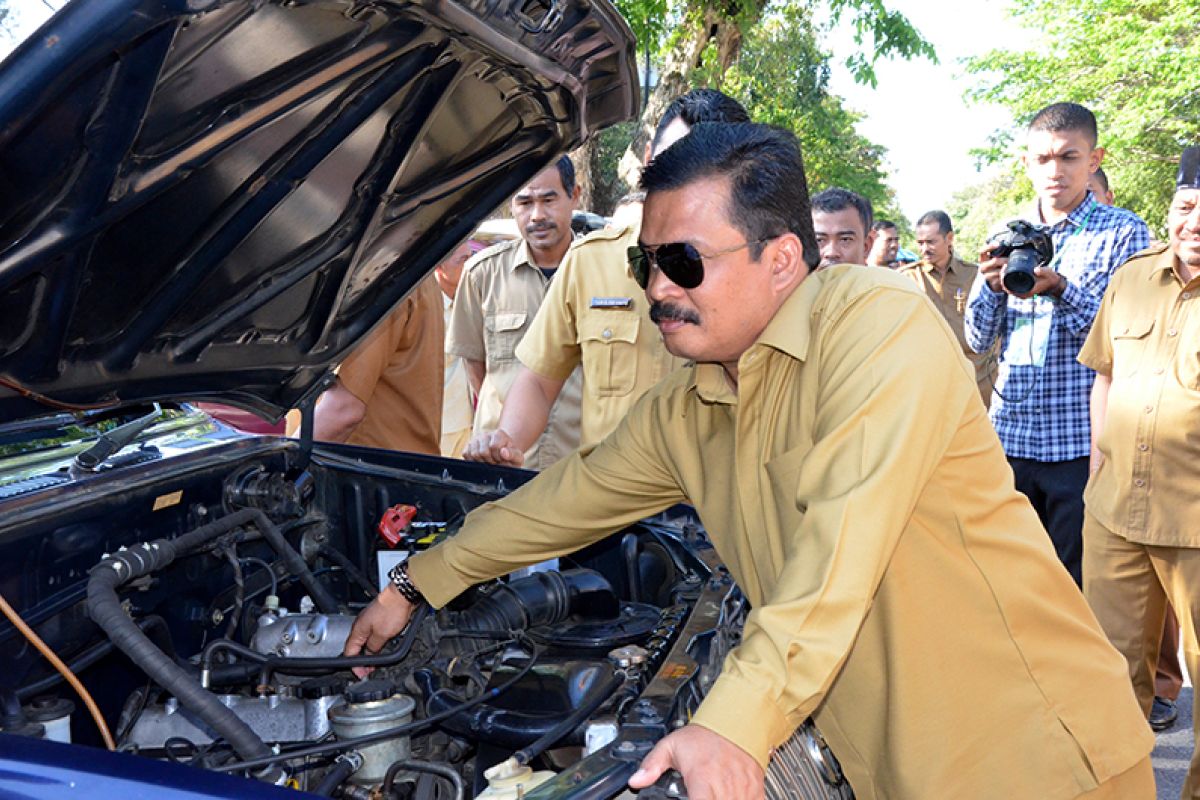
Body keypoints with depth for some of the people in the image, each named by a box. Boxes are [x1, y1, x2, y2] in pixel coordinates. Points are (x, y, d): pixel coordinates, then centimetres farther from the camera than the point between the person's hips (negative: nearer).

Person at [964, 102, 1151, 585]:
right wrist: (991, 285, -11)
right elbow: (979, 341, 7)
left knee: (1076, 584, 5)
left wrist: (1061, 290, -21)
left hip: (1082, 441, -3)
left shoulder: (1123, 231, 0)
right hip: (1009, 436, 4)